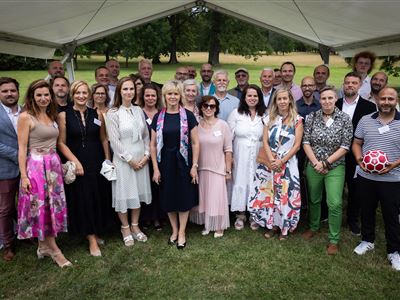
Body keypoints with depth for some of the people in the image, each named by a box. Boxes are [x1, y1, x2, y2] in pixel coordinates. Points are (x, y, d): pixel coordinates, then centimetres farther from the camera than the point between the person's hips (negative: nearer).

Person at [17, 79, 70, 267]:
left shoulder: (52, 116, 12)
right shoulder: (25, 117, -7)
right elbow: (22, 148, -10)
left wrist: (59, 165, 8)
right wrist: (23, 176, -15)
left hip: (53, 165, 7)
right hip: (35, 166, -6)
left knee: (52, 206, 10)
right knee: (40, 206, 0)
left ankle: (43, 246, 24)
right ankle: (54, 249, 10)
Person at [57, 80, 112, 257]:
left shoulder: (97, 114, 3)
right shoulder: (64, 115, -4)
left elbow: (103, 139, 8)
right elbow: (61, 143, -5)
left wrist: (107, 160, 3)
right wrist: (75, 161, -14)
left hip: (97, 163, 3)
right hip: (77, 164, -2)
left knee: (99, 199, 10)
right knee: (83, 201, 3)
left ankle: (96, 232, 30)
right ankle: (92, 240, 13)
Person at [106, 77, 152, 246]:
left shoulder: (139, 110, 6)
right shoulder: (113, 113, -8)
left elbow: (146, 135, 8)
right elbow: (114, 140, -13)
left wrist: (146, 154, -3)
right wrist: (130, 159, -13)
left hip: (141, 159, 4)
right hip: (123, 160, -4)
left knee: (138, 192, 12)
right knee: (124, 193, 5)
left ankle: (135, 226, 27)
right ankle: (125, 228, 23)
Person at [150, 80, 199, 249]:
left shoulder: (188, 116, -3)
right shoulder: (158, 117, 2)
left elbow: (195, 143, -2)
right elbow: (153, 145, 3)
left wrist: (194, 166, -8)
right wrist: (155, 168, -2)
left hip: (183, 162, -2)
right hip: (165, 162, 2)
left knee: (184, 197, 6)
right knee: (168, 198, 10)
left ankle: (182, 232, 22)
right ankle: (174, 230, 29)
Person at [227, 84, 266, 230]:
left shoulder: (264, 115, 4)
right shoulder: (236, 113, 0)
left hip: (258, 156, 1)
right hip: (240, 156, -1)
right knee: (240, 182, 3)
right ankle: (240, 215, 18)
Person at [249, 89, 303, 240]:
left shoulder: (297, 120, 0)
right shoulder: (269, 119, 8)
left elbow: (297, 144, -6)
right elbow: (265, 142, 3)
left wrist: (281, 161, -13)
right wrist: (271, 160, -12)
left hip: (288, 163, -3)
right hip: (269, 163, 3)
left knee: (286, 195, 0)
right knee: (268, 194, 5)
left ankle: (284, 227, 15)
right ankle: (272, 225, 19)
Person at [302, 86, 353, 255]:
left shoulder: (344, 118, -6)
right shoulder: (312, 117, -1)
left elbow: (345, 146, -8)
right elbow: (306, 142, -1)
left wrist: (325, 162, -12)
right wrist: (316, 163, -10)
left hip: (335, 167, -2)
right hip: (313, 166, 2)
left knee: (335, 204, -6)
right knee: (314, 200, 15)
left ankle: (334, 240, 10)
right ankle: (313, 227, 38)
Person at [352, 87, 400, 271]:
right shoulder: (365, 120, 3)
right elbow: (356, 143, 8)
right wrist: (360, 160, -10)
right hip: (366, 176, 3)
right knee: (367, 210, 17)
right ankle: (367, 240, 38)